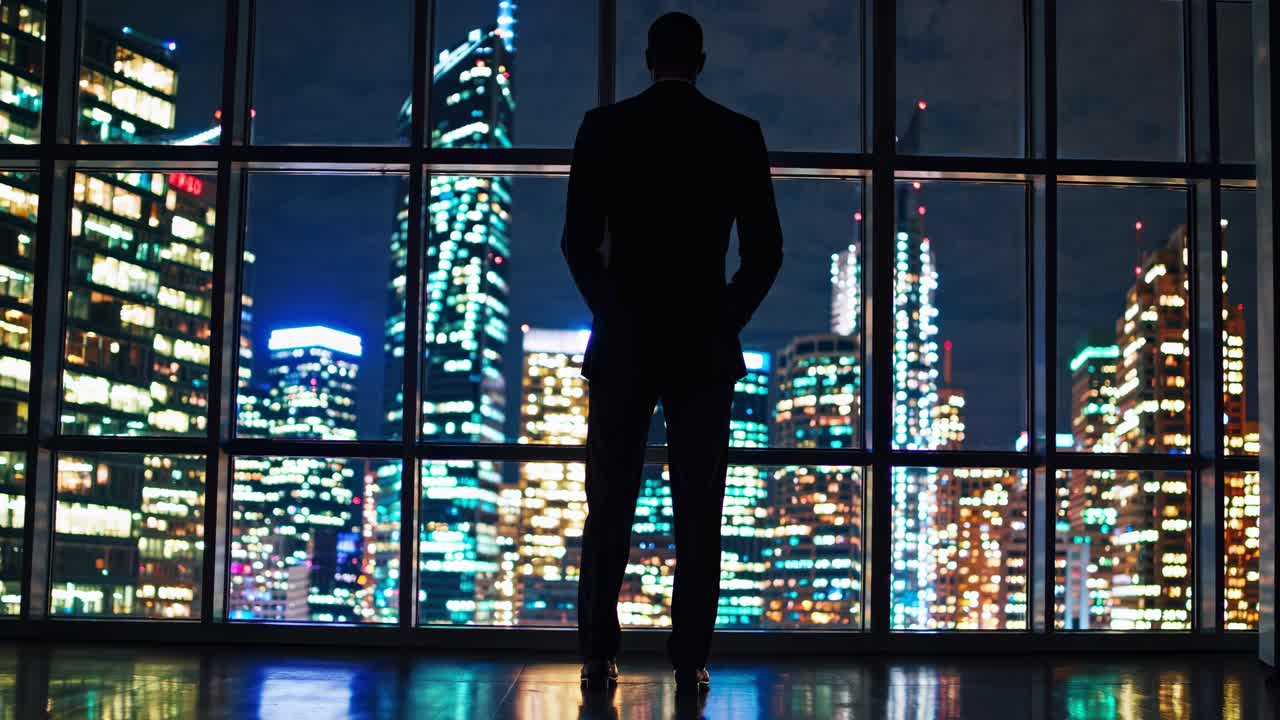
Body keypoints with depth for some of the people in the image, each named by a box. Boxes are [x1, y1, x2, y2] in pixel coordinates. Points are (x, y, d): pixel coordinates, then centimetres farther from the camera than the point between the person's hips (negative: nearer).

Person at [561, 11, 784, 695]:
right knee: (698, 514, 3)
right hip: (705, 347, 0)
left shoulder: (604, 127, 1)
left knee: (610, 508, 6)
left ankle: (599, 656, 6)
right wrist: (726, 319, 11)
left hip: (623, 343, 1)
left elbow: (579, 241, -1)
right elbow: (764, 248, -1)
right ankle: (690, 660, 3)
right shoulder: (739, 134, 1)